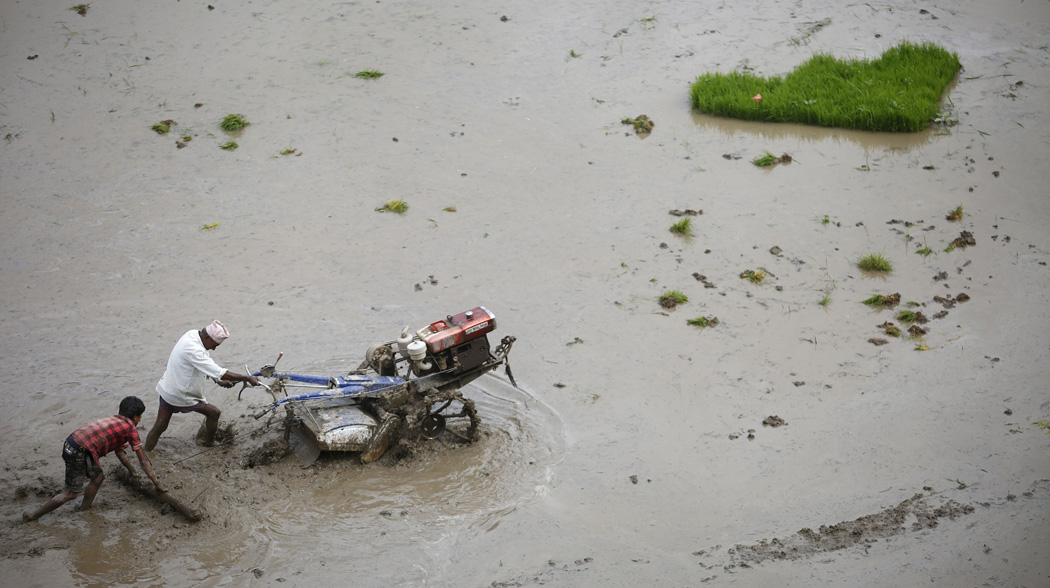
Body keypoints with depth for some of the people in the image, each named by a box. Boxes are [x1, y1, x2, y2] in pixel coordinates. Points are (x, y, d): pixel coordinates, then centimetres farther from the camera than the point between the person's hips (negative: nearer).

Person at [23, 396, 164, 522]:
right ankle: (31, 516, 7)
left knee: (98, 477, 20)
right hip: (80, 452, -9)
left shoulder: (114, 420, 25)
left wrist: (132, 471, 49)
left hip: (70, 444, 9)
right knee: (71, 493, 0)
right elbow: (143, 460, 3)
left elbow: (119, 451, 39)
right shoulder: (130, 427, 2)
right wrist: (157, 484, 8)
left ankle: (84, 510, 25)